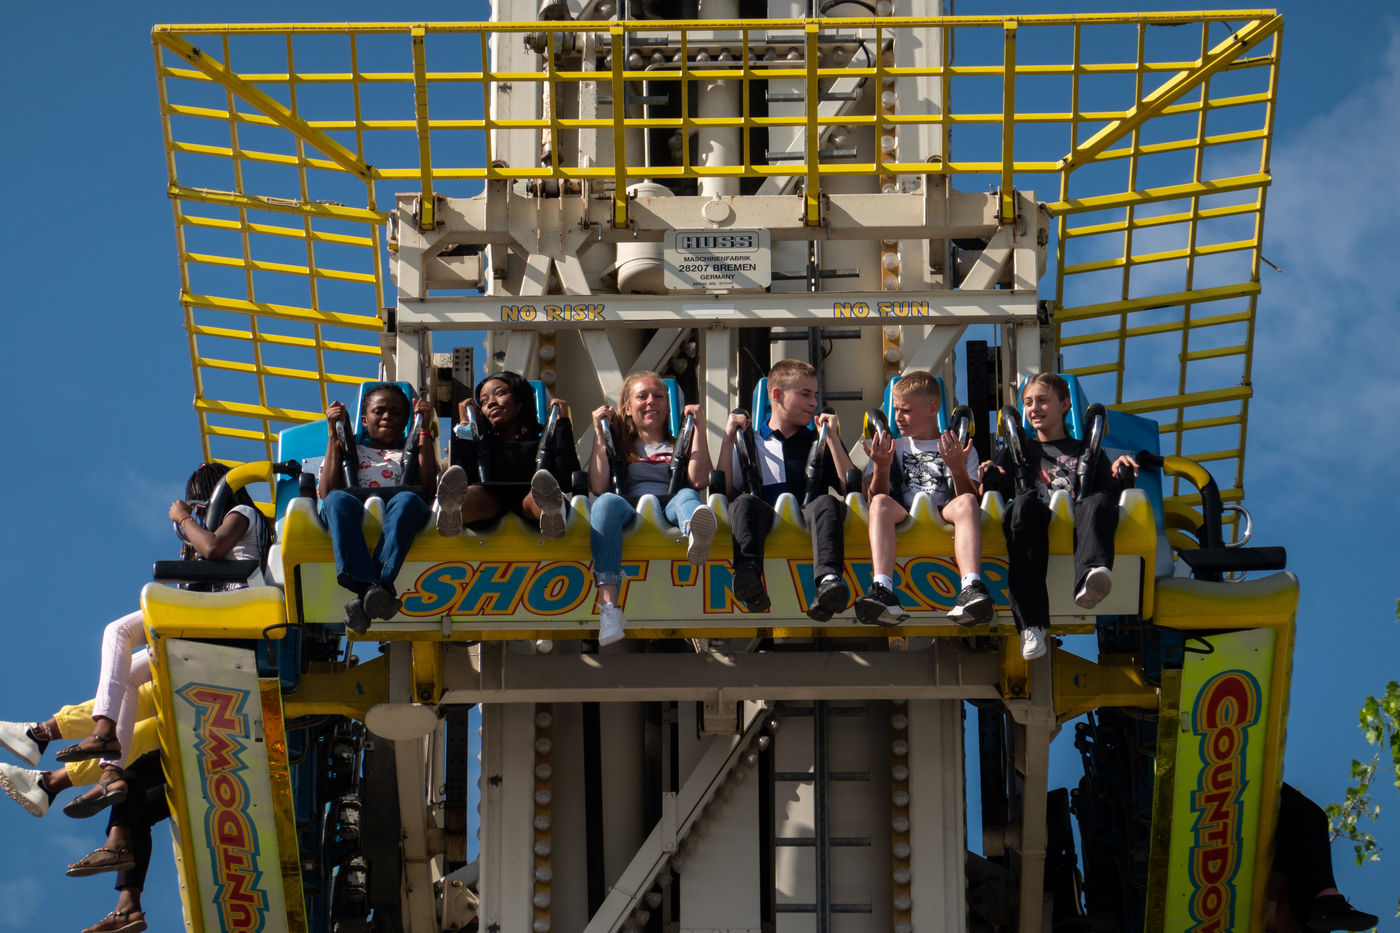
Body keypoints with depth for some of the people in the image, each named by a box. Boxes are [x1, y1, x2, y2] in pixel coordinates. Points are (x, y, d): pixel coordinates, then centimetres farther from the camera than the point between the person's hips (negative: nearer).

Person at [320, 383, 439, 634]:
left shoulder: (411, 453, 37)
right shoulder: (349, 450, 37)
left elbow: (428, 484, 12)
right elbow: (327, 492, 15)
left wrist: (425, 429, 17)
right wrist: (334, 434, 17)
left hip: (396, 518, 0)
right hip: (356, 515, 0)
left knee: (408, 500, -38)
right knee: (338, 500, -38)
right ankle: (369, 587, -57)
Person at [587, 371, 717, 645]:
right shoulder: (620, 444, 29)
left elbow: (698, 481, 7)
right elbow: (598, 487, 9)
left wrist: (699, 428, 7)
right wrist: (599, 434, 12)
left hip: (670, 512, 0)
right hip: (630, 514, 0)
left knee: (687, 496, -33)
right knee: (607, 502, -34)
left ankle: (696, 533, -78)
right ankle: (608, 607, -53)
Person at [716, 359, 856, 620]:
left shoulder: (819, 442, 27)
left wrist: (833, 440, 8)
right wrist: (728, 440, 7)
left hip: (807, 520, 0)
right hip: (766, 523, 0)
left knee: (827, 503, -34)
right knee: (745, 502, -34)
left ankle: (829, 581, -61)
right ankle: (748, 576, -61)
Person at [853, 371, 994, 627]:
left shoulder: (960, 450, 22)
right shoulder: (892, 448, 25)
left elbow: (970, 499, 7)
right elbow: (875, 498, 11)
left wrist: (958, 469, -11)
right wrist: (881, 468, -8)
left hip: (945, 514, -1)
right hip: (903, 517, 1)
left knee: (967, 502, -34)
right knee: (881, 503, -33)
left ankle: (971, 589, -54)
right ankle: (882, 591, -54)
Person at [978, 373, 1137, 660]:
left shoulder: (1087, 451, 34)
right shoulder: (1016, 451, 35)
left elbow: (1111, 494, 22)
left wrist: (1121, 476, 2)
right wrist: (989, 481, 2)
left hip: (1076, 523, 0)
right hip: (1035, 522, 0)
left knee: (1099, 501, -35)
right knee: (1025, 501, -38)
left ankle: (1088, 580, -67)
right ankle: (1031, 625, -49)